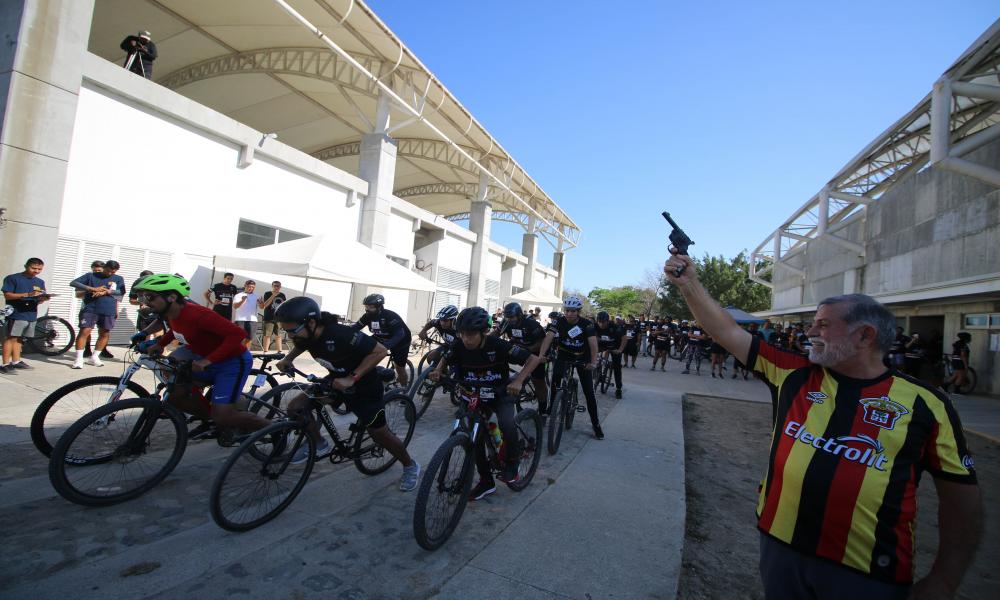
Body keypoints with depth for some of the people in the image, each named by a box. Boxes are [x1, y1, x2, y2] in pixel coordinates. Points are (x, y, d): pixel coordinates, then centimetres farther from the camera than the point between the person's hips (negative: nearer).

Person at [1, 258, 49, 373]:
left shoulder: (40, 282, 15)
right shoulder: (12, 278, -1)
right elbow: (7, 295, -9)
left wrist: (43, 298, -9)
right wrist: (27, 294, -22)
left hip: (31, 315, 5)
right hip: (16, 314, -5)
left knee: (18, 338, 13)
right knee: (11, 338, -5)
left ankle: (16, 362, 18)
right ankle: (5, 364, -3)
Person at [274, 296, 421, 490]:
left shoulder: (340, 334, -36)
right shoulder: (307, 335, -14)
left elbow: (380, 351, -31)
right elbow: (300, 346, 13)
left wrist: (352, 378, -33)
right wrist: (287, 359, -7)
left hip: (363, 385, -6)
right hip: (337, 380, 7)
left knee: (379, 433, 2)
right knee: (295, 407, -4)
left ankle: (410, 466, 26)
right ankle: (319, 443, 20)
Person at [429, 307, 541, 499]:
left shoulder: (498, 345, -29)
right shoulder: (459, 346, -19)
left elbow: (534, 359, -26)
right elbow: (446, 360, 2)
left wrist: (518, 381, -40)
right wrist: (437, 371, -20)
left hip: (502, 393, -4)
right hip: (476, 395, 4)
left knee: (506, 424, -30)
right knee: (476, 438, 2)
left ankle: (512, 461, 0)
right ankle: (486, 482, 24)